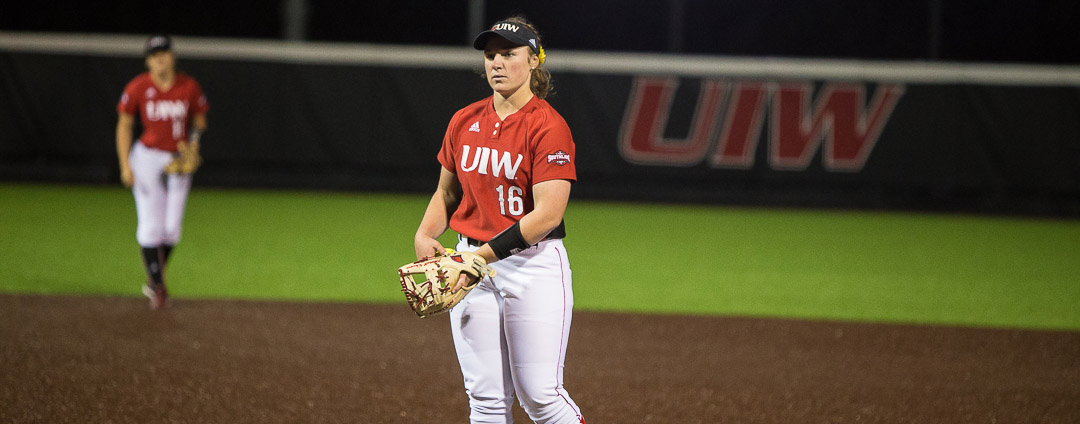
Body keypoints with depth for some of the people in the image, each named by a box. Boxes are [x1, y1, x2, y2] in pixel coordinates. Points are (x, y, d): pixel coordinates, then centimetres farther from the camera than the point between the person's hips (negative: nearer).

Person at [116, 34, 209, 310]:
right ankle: (158, 287, 4)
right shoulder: (138, 88, -8)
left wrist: (196, 136, -11)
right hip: (147, 158, -2)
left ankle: (153, 281, 24)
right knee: (150, 227, -7)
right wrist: (125, 165, -7)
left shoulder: (189, 88, -3)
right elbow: (124, 125, -1)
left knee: (171, 228, 3)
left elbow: (199, 120, 11)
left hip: (179, 161, 2)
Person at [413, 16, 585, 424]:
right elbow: (446, 192, 19)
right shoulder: (465, 122, 8)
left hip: (533, 264, -6)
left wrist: (485, 253, -22)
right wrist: (425, 234, 0)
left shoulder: (548, 127, -11)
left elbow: (548, 214, -18)